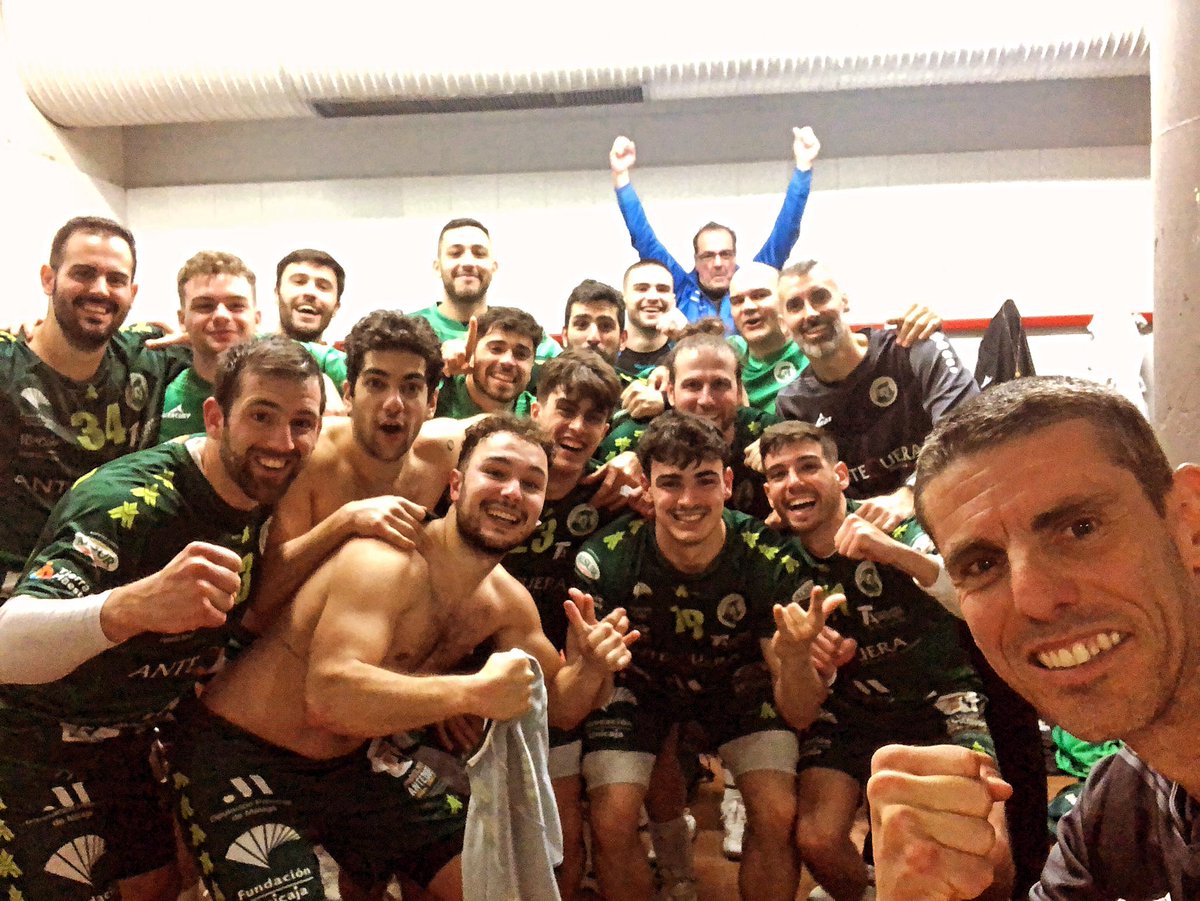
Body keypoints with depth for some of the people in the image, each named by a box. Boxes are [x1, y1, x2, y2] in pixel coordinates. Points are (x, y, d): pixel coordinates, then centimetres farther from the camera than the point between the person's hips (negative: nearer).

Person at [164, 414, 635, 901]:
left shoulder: (508, 601, -2)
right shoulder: (389, 562, -27)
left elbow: (558, 703, 8)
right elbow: (329, 696, -39)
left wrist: (589, 667, -15)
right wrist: (476, 692, -42)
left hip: (354, 758, 7)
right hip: (239, 758, -7)